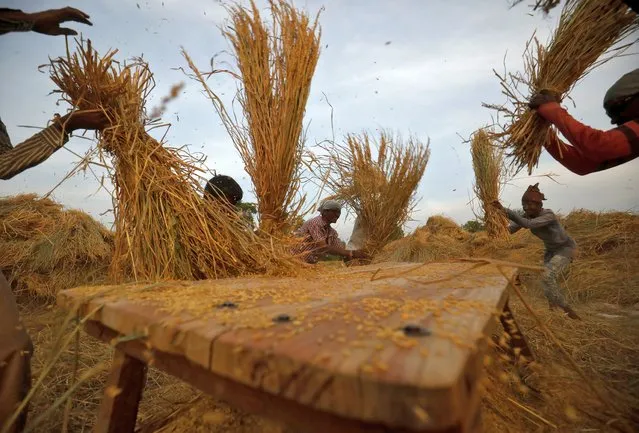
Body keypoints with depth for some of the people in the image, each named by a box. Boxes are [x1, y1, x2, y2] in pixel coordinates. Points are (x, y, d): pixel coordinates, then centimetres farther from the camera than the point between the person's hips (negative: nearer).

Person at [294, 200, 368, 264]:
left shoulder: (332, 232, 5)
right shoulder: (314, 223, -18)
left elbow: (341, 250, -1)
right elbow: (324, 248, -26)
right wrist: (350, 253, -29)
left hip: (312, 263, 6)